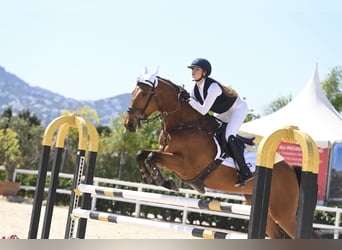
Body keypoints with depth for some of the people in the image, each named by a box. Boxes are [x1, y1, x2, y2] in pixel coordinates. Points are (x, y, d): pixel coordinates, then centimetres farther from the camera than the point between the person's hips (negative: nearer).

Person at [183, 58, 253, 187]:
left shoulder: (213, 87, -35)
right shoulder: (195, 88, -10)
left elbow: (203, 110, -36)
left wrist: (188, 99, -38)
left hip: (238, 108, -9)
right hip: (222, 113, 9)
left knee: (229, 136, -28)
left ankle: (245, 171, -22)